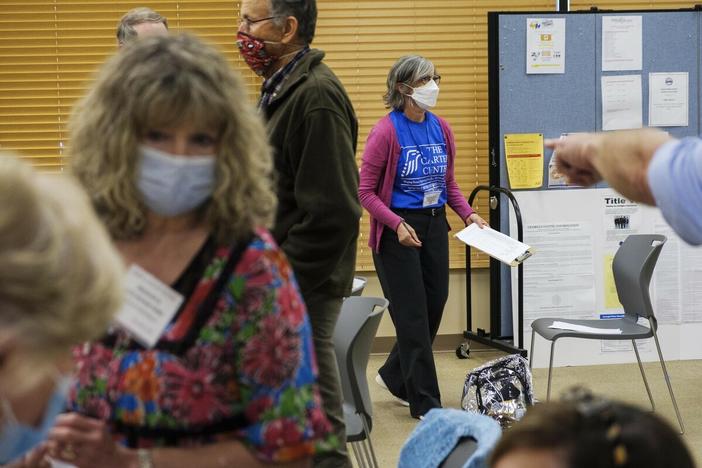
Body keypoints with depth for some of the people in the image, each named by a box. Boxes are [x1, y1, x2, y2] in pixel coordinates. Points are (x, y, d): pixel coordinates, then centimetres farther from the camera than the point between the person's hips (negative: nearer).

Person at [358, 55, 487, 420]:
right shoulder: (387, 131, -14)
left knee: (434, 307, 12)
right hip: (398, 230, -6)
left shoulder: (441, 128, 4)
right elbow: (366, 191, -11)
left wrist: (468, 214, 0)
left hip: (435, 226, 7)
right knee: (413, 315, 0)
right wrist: (398, 224, -21)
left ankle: (394, 376, 34)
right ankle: (425, 403, 8)